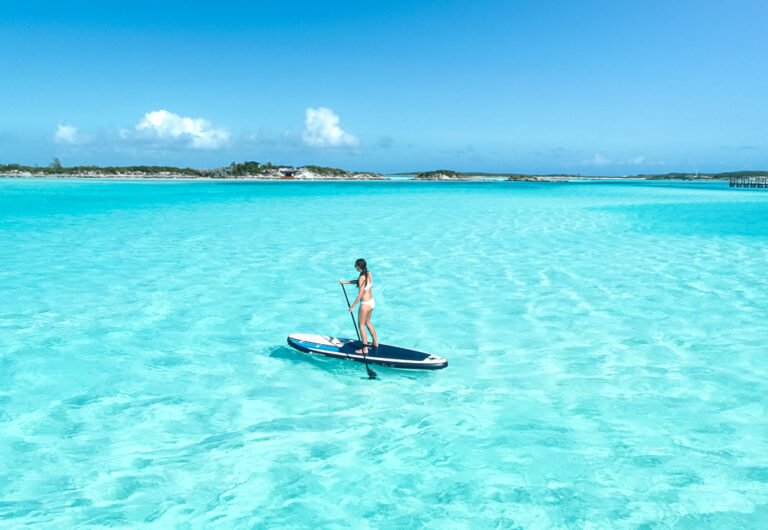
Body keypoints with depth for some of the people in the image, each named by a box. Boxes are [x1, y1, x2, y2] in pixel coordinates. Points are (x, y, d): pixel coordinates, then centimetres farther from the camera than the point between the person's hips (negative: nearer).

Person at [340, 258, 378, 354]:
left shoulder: (362, 277, -24)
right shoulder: (368, 273, 1)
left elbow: (360, 294, -21)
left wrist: (353, 306, -13)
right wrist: (345, 282, 20)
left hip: (365, 304, -9)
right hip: (372, 302, 9)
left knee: (361, 325, 5)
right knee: (367, 323, 26)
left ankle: (365, 349, 9)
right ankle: (375, 343, 36)